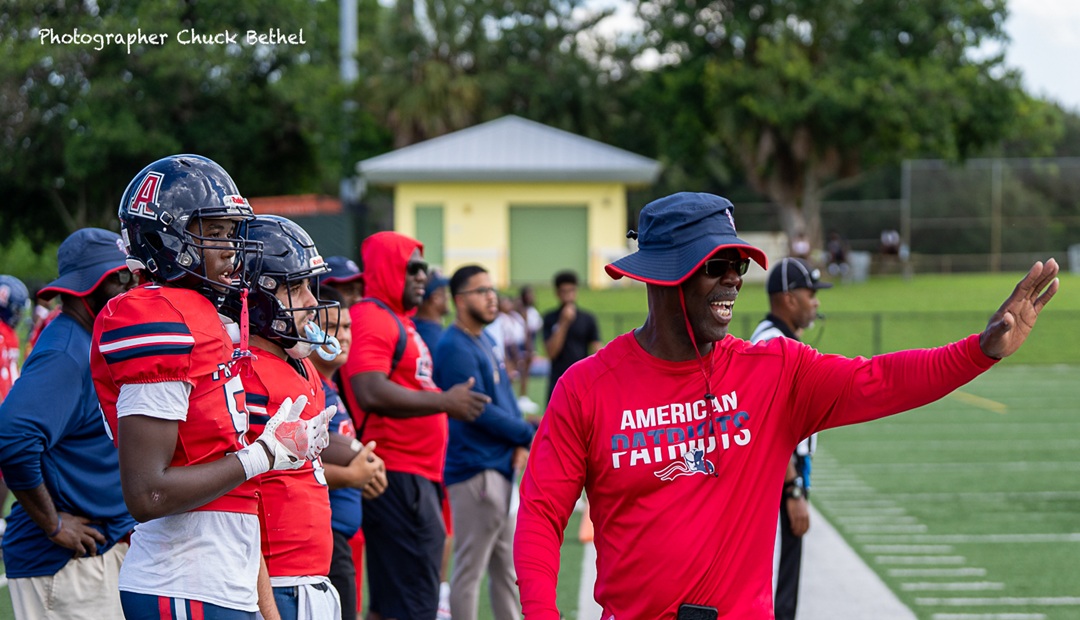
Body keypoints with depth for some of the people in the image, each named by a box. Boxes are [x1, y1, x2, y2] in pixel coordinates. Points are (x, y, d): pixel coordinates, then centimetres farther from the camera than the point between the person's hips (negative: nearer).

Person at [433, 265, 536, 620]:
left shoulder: (485, 341, 13)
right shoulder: (455, 348, -16)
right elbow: (480, 410, -19)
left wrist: (520, 443, -1)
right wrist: (530, 435, -11)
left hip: (501, 468, 10)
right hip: (476, 471, -10)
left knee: (506, 564, 17)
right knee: (470, 567, -4)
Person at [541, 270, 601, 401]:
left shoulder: (587, 319, 3)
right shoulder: (550, 319, 2)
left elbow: (597, 351, 0)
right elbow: (551, 352, -7)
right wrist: (563, 323, -15)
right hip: (558, 384, 0)